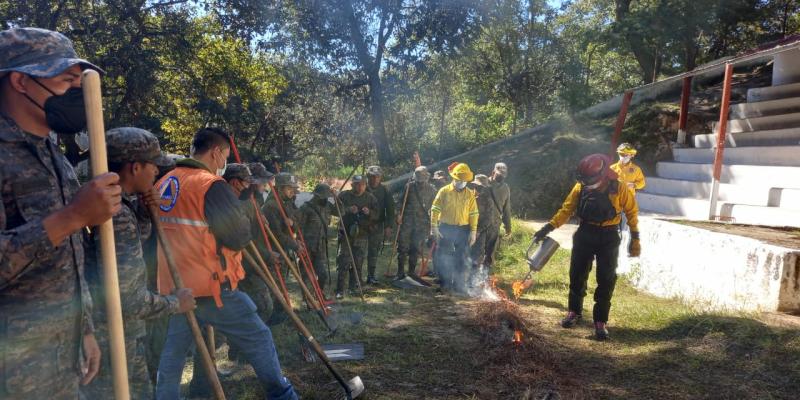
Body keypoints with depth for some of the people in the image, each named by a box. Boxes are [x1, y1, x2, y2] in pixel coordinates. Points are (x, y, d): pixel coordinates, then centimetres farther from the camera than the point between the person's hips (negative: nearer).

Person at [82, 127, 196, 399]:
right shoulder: (116, 215, -27)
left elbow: (135, 241, 22)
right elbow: (126, 299, -30)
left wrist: (144, 212, 3)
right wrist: (175, 303, -14)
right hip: (109, 339, -10)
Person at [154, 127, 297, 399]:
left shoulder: (163, 184, 10)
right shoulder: (211, 185, -14)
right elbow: (239, 236, -16)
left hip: (172, 286, 8)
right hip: (211, 286, -7)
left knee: (172, 353, 16)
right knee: (259, 339, 6)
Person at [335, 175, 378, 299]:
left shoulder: (371, 198, 8)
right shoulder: (343, 196, 2)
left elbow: (376, 216, 6)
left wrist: (369, 213, -15)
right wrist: (348, 210, -20)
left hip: (362, 235, 2)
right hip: (346, 234, -2)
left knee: (358, 263, 7)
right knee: (343, 262, -5)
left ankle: (354, 288, 21)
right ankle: (340, 290, 1)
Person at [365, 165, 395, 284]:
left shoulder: (384, 190, 1)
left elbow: (390, 208, 3)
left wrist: (388, 226, -4)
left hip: (378, 226, 2)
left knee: (374, 252, 8)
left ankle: (371, 276, 18)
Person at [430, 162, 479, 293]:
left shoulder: (470, 194, 4)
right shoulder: (444, 191, -2)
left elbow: (474, 214, 3)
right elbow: (435, 210, -3)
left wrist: (473, 231, -3)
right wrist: (434, 227, -10)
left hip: (463, 230, 2)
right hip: (446, 229, -1)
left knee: (462, 259, 7)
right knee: (444, 258, 4)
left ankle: (460, 285, 19)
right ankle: (445, 284, 18)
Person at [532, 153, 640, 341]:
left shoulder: (620, 190, -14)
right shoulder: (580, 187, -8)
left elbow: (632, 212, -1)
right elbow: (566, 209, -3)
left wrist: (635, 238, 0)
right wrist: (548, 227, -13)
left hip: (608, 238, -2)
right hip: (584, 235, 2)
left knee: (606, 280, 1)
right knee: (577, 274, 9)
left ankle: (601, 321, 12)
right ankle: (574, 311, 27)